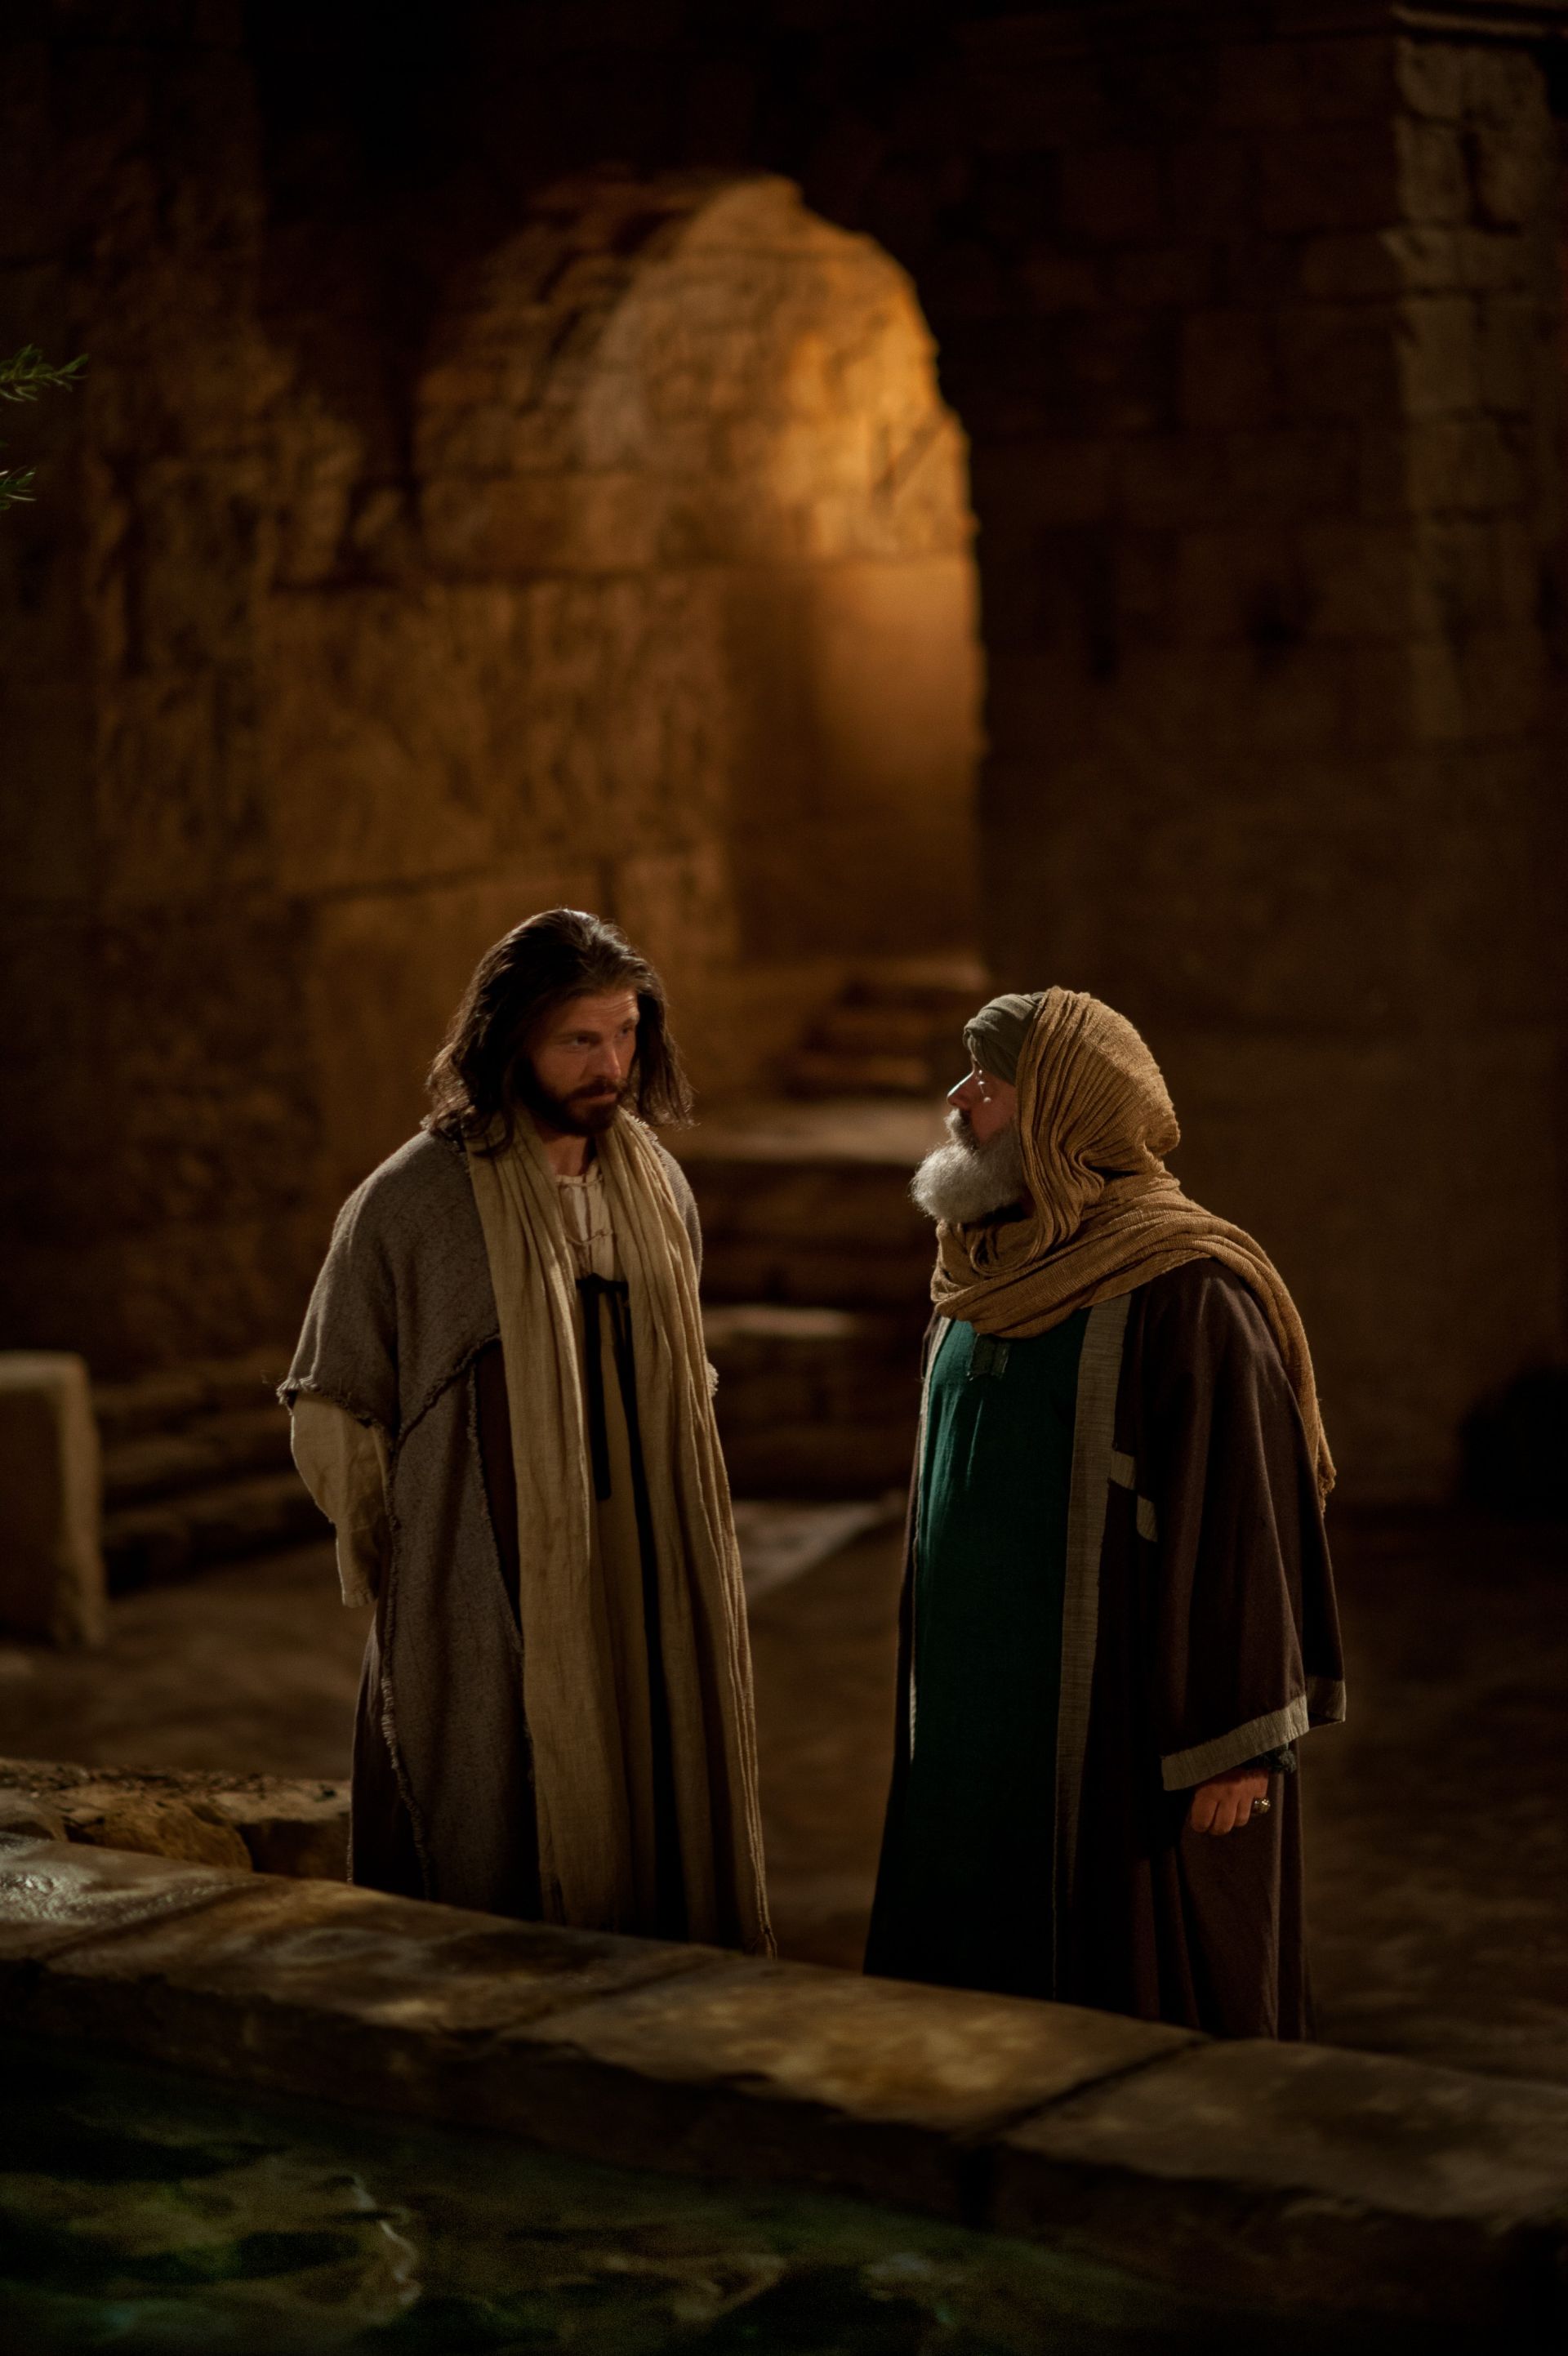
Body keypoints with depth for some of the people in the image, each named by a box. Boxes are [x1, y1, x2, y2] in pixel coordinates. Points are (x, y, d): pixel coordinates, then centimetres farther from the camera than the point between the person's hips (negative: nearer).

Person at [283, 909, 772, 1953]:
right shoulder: (411, 1202, -8)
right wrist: (405, 1573, -1)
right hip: (489, 1627, -5)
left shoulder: (657, 1183, 8)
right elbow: (332, 1415, -2)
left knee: (658, 1877, 7)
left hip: (650, 1616, 5)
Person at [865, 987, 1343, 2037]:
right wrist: (937, 1701, 18)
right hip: (988, 1725, 8)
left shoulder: (1185, 1292, -15)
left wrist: (1236, 1746, -17)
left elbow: (1241, 1511, -16)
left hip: (1126, 1730, -7)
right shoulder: (991, 1283, 10)